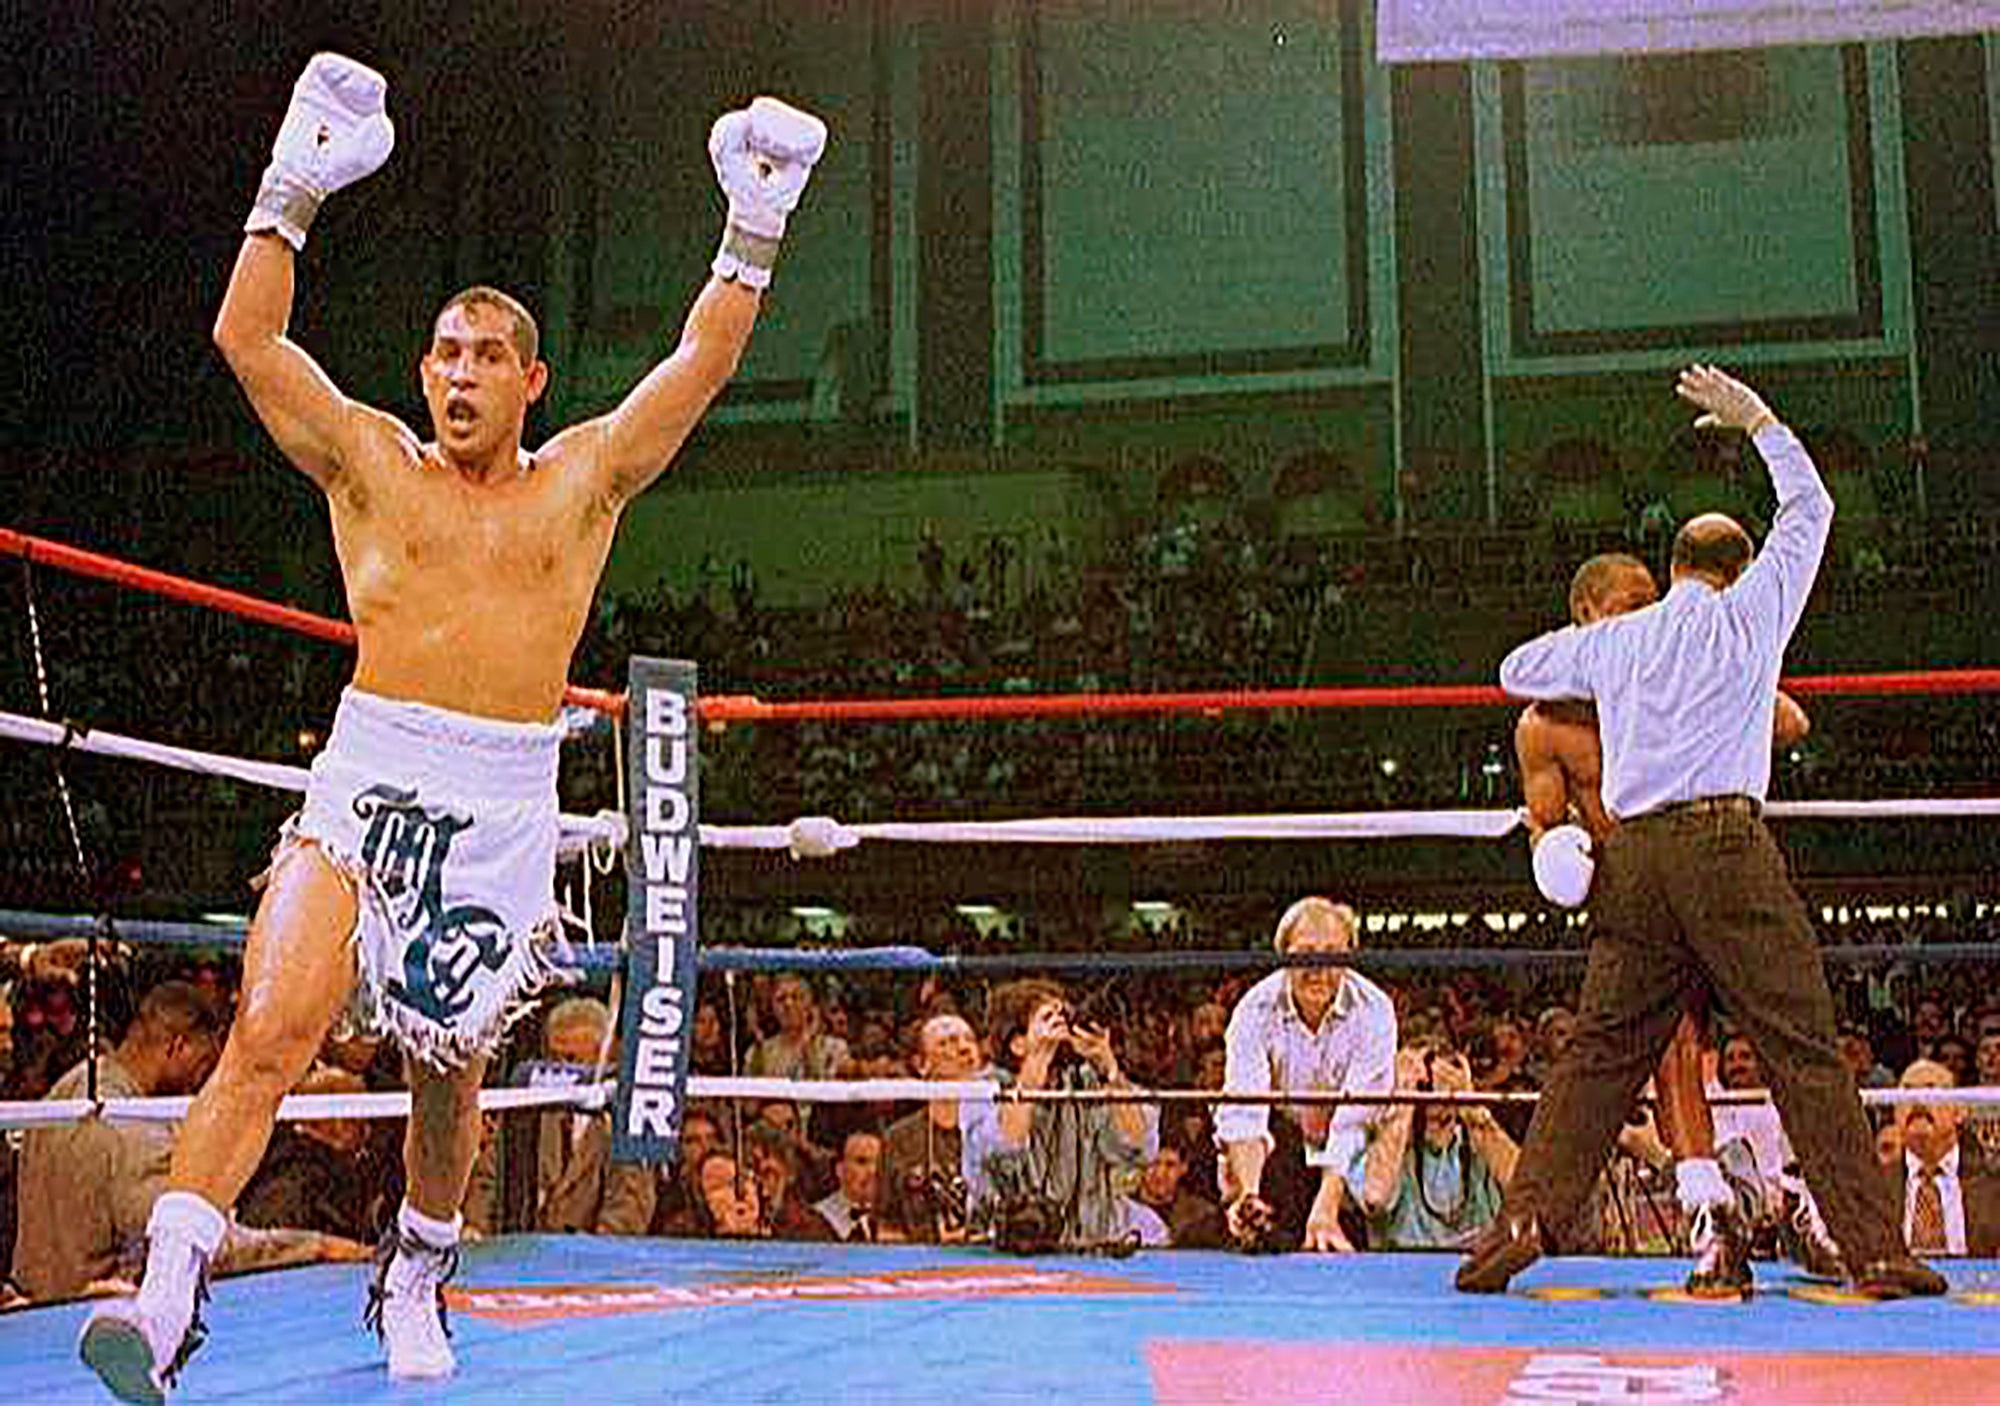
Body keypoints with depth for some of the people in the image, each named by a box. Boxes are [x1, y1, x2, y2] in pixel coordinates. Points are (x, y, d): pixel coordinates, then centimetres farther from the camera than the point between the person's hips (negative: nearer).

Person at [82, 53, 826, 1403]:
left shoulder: (583, 479, 11)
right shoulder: (370, 460, 9)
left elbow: (700, 365, 6)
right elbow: (248, 340, -1)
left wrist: (754, 233, -1)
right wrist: (293, 194, -9)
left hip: (506, 808, 1)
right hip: (365, 786, -1)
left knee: (448, 1076, 9)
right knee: (271, 1031, -19)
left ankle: (417, 1275, 33)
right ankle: (169, 1292, -19)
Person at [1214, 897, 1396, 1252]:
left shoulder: (1373, 1010, -21)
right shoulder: (1256, 1009, -18)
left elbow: (1356, 1121, -27)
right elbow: (1243, 1112, -27)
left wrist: (1326, 1208, -37)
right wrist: (1247, 1193, -43)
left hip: (1347, 1158, 0)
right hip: (1281, 1136, 0)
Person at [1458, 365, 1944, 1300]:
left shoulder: (1611, 640, 16)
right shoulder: (1749, 610, 9)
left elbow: (1516, 670, 31)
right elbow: (1810, 508, 22)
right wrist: (1757, 421, 34)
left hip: (1632, 856, 3)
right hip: (1726, 843, -3)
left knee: (1600, 1054, 7)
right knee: (1805, 1051, -1)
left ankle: (1523, 1221, -2)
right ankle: (1875, 1249, 0)